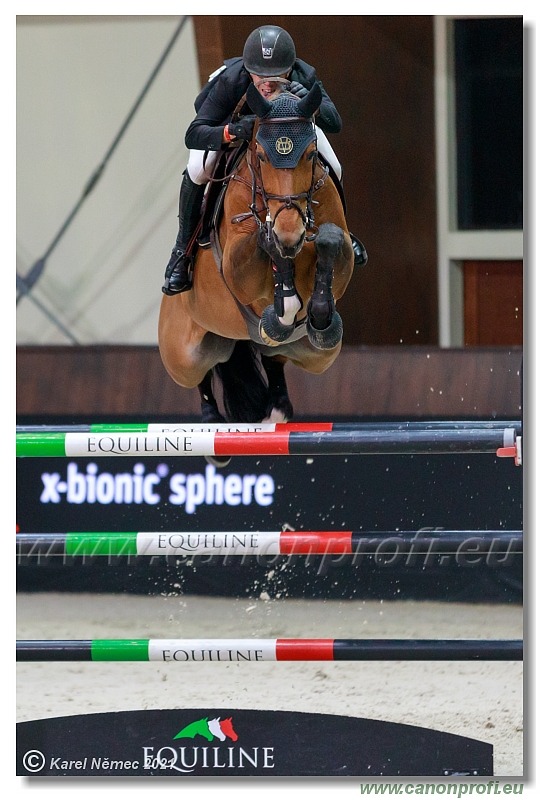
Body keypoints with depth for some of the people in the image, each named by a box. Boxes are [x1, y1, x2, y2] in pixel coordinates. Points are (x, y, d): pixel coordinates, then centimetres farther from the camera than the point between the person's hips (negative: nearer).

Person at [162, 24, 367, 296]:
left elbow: (335, 124, -43)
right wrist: (232, 131, -68)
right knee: (197, 171, -27)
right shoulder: (229, 80, -45)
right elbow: (193, 135, -48)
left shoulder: (305, 78, -39)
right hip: (229, 120, -2)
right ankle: (182, 249, -5)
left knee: (332, 170, -10)